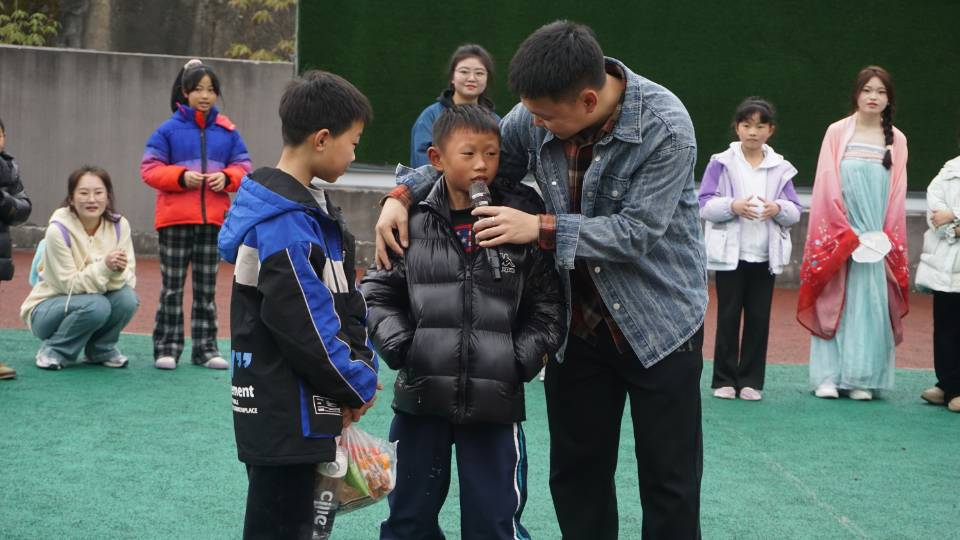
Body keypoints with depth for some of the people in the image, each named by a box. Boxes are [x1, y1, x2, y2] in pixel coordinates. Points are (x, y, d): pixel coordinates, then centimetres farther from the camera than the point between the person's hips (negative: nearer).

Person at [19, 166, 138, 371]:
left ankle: (101, 350, 2)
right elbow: (70, 284, -20)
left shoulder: (119, 225, -9)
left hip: (96, 300, 4)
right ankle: (53, 351, -8)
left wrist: (118, 271, -32)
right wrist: (104, 266, -35)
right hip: (48, 309, -4)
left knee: (127, 298, -25)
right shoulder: (58, 230, -21)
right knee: (96, 305, -33)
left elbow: (129, 278, -8)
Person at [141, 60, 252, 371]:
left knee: (207, 288, 10)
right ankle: (167, 348, 9)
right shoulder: (169, 130, -2)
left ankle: (205, 348, 17)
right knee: (172, 287, 3)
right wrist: (181, 176, -19)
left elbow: (243, 167, 8)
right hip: (175, 219, -2)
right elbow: (149, 168, -5)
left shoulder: (227, 132, 6)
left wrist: (226, 177, -12)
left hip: (214, 220, 3)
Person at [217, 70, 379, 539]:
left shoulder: (307, 204, 11)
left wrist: (362, 368, 3)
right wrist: (357, 387, -8)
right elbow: (304, 327, -21)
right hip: (285, 417, -10)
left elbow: (345, 302, 15)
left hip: (304, 410, 10)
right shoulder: (283, 226, -21)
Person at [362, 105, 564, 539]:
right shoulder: (413, 222, -1)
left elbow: (546, 307, 4)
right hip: (422, 396, 1)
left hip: (494, 401, -1)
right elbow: (380, 294, 7)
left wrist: (521, 360, -7)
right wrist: (399, 347, -6)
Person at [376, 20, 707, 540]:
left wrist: (540, 227, -27)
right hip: (578, 322, 4)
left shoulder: (665, 126, -23)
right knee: (576, 474, 12)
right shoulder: (534, 116, -9)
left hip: (657, 323, -4)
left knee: (668, 478, 4)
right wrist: (403, 195, -10)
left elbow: (638, 231, -25)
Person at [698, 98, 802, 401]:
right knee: (728, 316, 2)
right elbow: (704, 204, -5)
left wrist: (778, 208, -15)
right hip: (730, 253, -2)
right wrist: (733, 206, -21)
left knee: (759, 318, 4)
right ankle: (724, 379, 10)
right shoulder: (721, 163, 0)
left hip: (766, 256, 2)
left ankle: (751, 381, 12)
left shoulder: (780, 168, 7)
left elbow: (795, 212, 6)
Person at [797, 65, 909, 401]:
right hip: (839, 234, -1)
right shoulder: (837, 133, 1)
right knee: (833, 304, -1)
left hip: (880, 240, 2)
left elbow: (897, 193, 6)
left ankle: (862, 379, 4)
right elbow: (828, 186, -2)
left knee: (871, 306, 0)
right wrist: (849, 234, -8)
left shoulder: (896, 140, 6)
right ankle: (828, 377, 2)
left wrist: (883, 237, -4)